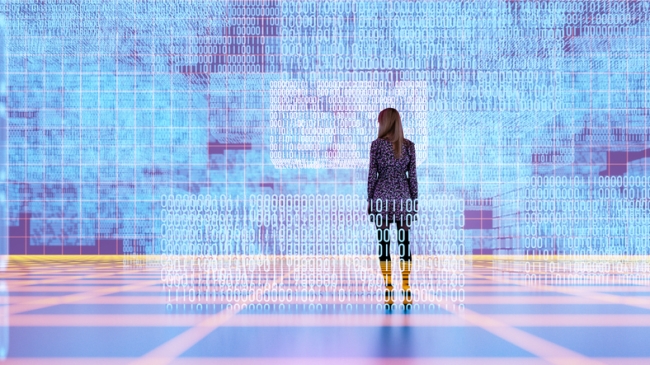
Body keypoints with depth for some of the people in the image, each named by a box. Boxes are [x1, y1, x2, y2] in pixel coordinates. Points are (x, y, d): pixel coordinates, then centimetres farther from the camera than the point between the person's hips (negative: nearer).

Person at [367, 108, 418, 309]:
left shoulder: (377, 144, -3)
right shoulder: (409, 145, 4)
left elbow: (372, 174, -3)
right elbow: (412, 175, 4)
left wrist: (370, 199, 4)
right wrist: (414, 200, 11)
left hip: (382, 196, -2)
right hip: (403, 196, 2)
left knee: (384, 243, 2)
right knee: (404, 242, 5)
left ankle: (389, 289, 0)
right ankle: (406, 289, 2)